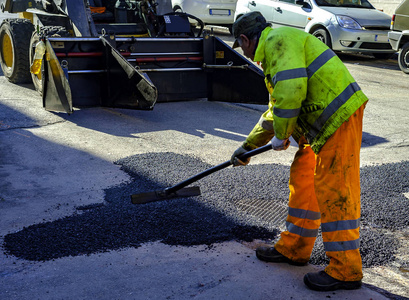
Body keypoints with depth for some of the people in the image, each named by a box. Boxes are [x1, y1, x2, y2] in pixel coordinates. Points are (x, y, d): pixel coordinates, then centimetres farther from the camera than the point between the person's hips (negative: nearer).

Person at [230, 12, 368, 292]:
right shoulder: (273, 52, 25)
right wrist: (248, 146, 36)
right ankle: (294, 248, 27)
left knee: (333, 190, -7)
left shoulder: (279, 40, -9)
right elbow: (275, 110, 33)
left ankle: (346, 270, 2)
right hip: (324, 120, 11)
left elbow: (291, 89, -25)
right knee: (303, 179, 15)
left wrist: (282, 135, -11)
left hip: (339, 116, -11)